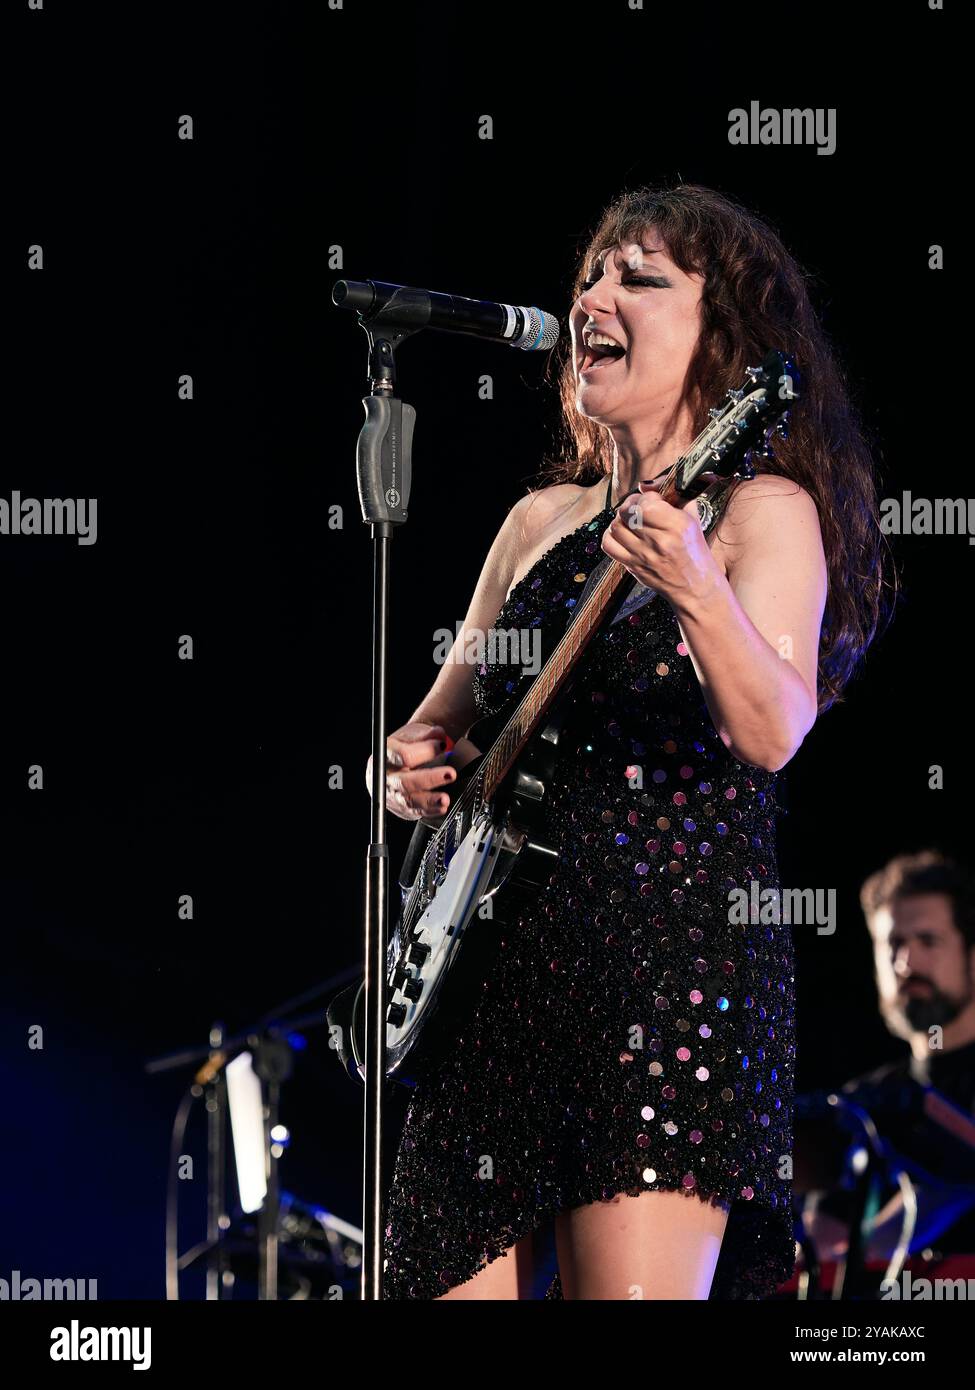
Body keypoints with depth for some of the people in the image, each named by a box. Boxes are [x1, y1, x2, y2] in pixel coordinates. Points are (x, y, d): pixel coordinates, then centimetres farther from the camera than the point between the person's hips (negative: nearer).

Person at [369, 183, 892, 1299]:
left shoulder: (764, 510, -1)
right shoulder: (541, 521, 18)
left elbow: (771, 736, -19)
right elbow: (444, 717, 26)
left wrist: (697, 591, -37)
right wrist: (412, 766, 2)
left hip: (680, 948, -6)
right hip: (501, 964, 6)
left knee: (634, 1288, -17)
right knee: (463, 1285, 1)